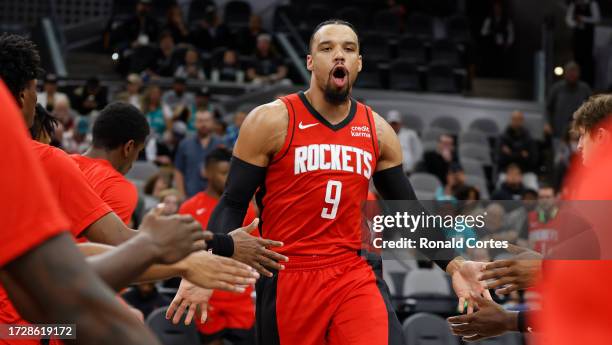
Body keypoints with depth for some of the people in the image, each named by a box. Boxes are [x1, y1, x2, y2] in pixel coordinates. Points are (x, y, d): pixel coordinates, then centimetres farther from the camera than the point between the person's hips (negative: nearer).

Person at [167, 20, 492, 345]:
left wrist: (452, 264, 0)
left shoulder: (378, 131, 8)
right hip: (286, 279, -2)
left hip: (355, 276, 2)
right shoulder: (271, 121, -4)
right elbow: (233, 205, -4)